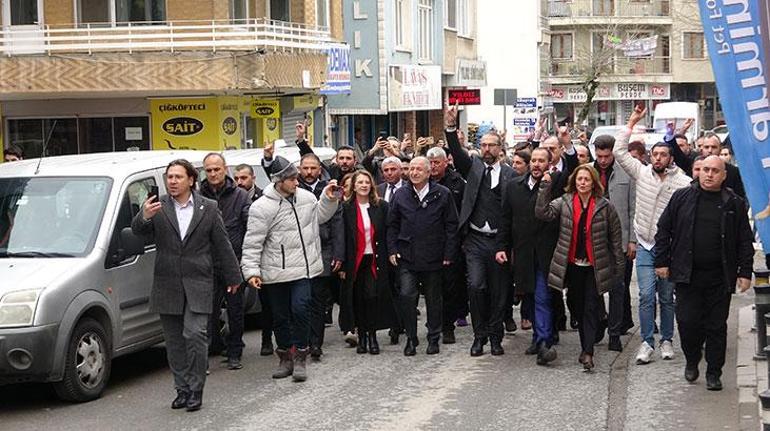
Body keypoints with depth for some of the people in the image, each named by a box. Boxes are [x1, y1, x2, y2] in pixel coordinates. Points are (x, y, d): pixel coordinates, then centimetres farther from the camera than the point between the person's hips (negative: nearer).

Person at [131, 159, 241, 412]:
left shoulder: (208, 208, 4)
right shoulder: (158, 207, 2)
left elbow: (222, 246, 9)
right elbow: (138, 231, -14)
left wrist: (233, 277, 13)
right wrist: (144, 217, -36)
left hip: (198, 285, -2)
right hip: (167, 285, 2)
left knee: (195, 335, -11)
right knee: (174, 342, 7)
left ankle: (196, 390, -2)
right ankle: (182, 389, 17)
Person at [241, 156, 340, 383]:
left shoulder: (306, 197, 3)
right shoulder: (262, 207, -12)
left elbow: (320, 216, 22)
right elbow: (252, 243, -10)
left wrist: (328, 199, 6)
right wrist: (251, 270, -15)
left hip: (303, 269, 2)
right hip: (276, 273, -2)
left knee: (300, 310, -10)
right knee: (280, 317, 9)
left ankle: (299, 358, 3)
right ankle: (285, 358, 24)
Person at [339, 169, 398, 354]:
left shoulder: (381, 206, 3)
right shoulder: (346, 208, 1)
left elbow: (388, 234, 5)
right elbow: (342, 238, 0)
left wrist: (389, 256, -2)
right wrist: (342, 264, -4)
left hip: (375, 261, -1)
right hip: (354, 261, 1)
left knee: (373, 297, -9)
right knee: (358, 299, 4)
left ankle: (372, 335, 1)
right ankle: (361, 335, 14)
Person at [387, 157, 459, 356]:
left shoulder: (443, 194, -1)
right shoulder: (400, 195, 5)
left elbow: (451, 226, -1)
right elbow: (392, 225, 11)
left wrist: (448, 254, -5)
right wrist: (392, 250, 2)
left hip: (433, 258, -1)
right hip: (407, 257, 1)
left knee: (434, 299, 9)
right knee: (406, 295, -9)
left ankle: (434, 339, 22)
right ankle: (411, 338, 4)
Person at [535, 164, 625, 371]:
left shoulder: (604, 206, -3)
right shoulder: (564, 203, 3)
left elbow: (615, 238, 1)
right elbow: (543, 212, -12)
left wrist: (619, 266, 1)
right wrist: (545, 187, -19)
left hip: (595, 266, -3)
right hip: (573, 265, 3)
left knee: (591, 308, -6)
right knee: (578, 307, 11)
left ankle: (588, 352, -10)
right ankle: (586, 347, 23)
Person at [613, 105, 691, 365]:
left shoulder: (683, 182, -7)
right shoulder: (642, 172, 1)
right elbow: (619, 151, -2)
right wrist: (632, 122, -4)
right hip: (644, 246, 1)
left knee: (666, 297, 8)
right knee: (646, 295, -4)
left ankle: (666, 340, 20)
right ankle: (647, 342, 2)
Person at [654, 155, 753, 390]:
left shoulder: (735, 204, 4)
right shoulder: (682, 197, 3)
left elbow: (745, 241, 6)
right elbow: (664, 230, 7)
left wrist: (745, 272, 0)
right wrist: (662, 262, 3)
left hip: (720, 278, 0)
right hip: (687, 274, 0)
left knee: (716, 326, 5)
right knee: (687, 322, -2)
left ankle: (714, 373, 16)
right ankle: (691, 361, 24)